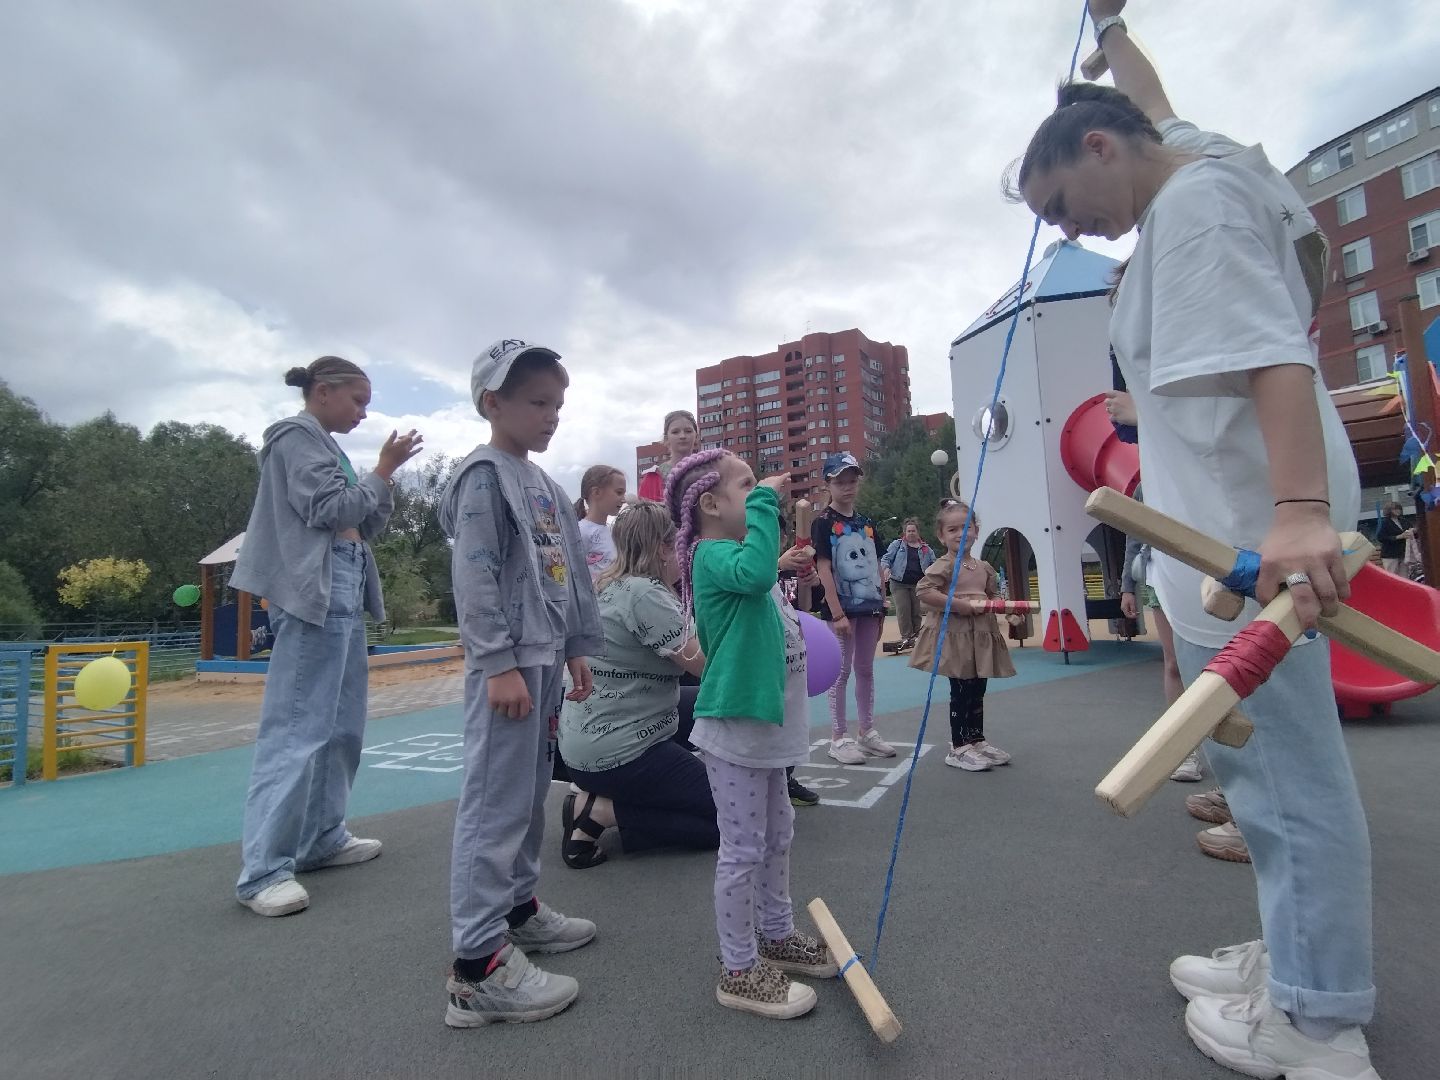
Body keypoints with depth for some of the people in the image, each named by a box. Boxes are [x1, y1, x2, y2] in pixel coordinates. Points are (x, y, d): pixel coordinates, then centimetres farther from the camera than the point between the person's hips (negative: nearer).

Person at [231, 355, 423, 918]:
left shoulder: (329, 446, 21)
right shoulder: (297, 434, -4)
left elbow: (366, 526, 19)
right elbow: (327, 510, -15)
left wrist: (385, 474, 7)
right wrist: (383, 469, -8)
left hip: (344, 590, 10)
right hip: (313, 592, -10)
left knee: (342, 723, 12)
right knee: (297, 728, -10)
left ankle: (321, 836, 22)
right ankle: (264, 869, -5)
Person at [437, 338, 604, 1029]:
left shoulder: (543, 484, 17)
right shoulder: (484, 475, -9)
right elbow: (475, 580, -17)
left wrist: (577, 649, 16)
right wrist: (500, 665, -20)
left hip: (546, 659, 9)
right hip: (508, 663, -9)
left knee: (533, 793, 18)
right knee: (497, 801, -5)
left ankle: (518, 906, 34)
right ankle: (477, 967, 4)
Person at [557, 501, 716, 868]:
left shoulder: (614, 585, 6)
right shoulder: (644, 594, -22)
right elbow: (707, 663, -20)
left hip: (589, 739, 10)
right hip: (616, 753, -10)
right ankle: (599, 811, -4)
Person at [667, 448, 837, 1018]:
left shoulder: (735, 552, 13)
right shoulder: (712, 555, -18)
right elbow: (755, 572, -40)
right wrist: (765, 499, -30)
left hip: (764, 724, 10)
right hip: (734, 726, -10)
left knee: (777, 835, 22)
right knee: (743, 849, 2)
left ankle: (777, 936, 39)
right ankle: (739, 971, 19)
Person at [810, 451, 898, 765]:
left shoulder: (867, 524, 12)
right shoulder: (823, 523, -7)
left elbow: (876, 568, 15)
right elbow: (823, 568, -14)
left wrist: (881, 607, 11)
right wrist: (837, 613, -19)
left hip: (869, 606, 6)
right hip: (841, 607, -6)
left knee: (866, 670, 13)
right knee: (842, 671, 0)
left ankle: (868, 732, 24)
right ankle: (838, 738, 9)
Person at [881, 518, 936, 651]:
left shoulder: (925, 548, 13)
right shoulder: (897, 545, 7)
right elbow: (886, 558, 3)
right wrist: (886, 568, -16)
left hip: (918, 584, 2)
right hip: (899, 584, -2)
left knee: (916, 611, 4)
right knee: (903, 610, -7)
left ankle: (915, 637, 14)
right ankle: (906, 638, -2)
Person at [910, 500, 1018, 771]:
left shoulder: (984, 568, 11)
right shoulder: (944, 565, -12)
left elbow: (993, 596, 22)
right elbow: (923, 591, -22)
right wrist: (958, 604, -22)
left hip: (981, 636, 7)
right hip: (954, 635, -7)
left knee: (977, 691, 16)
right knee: (961, 692, -2)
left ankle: (977, 740, 30)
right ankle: (958, 747, 10)